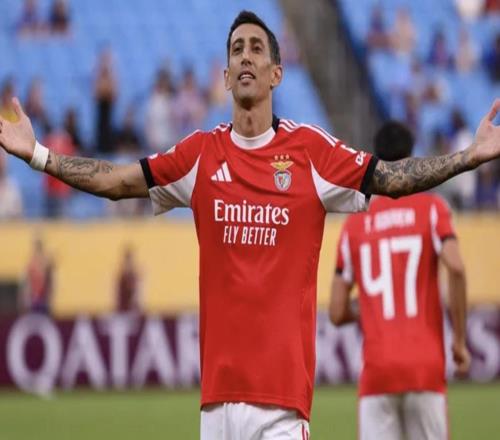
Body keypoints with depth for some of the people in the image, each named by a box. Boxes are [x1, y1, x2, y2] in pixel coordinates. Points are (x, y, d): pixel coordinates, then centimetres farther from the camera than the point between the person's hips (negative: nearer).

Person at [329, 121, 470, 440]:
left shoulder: (354, 223, 11)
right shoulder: (431, 208, 4)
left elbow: (338, 313, 10)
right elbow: (456, 268, -13)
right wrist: (460, 339, -4)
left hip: (377, 373, 1)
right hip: (425, 369, -1)